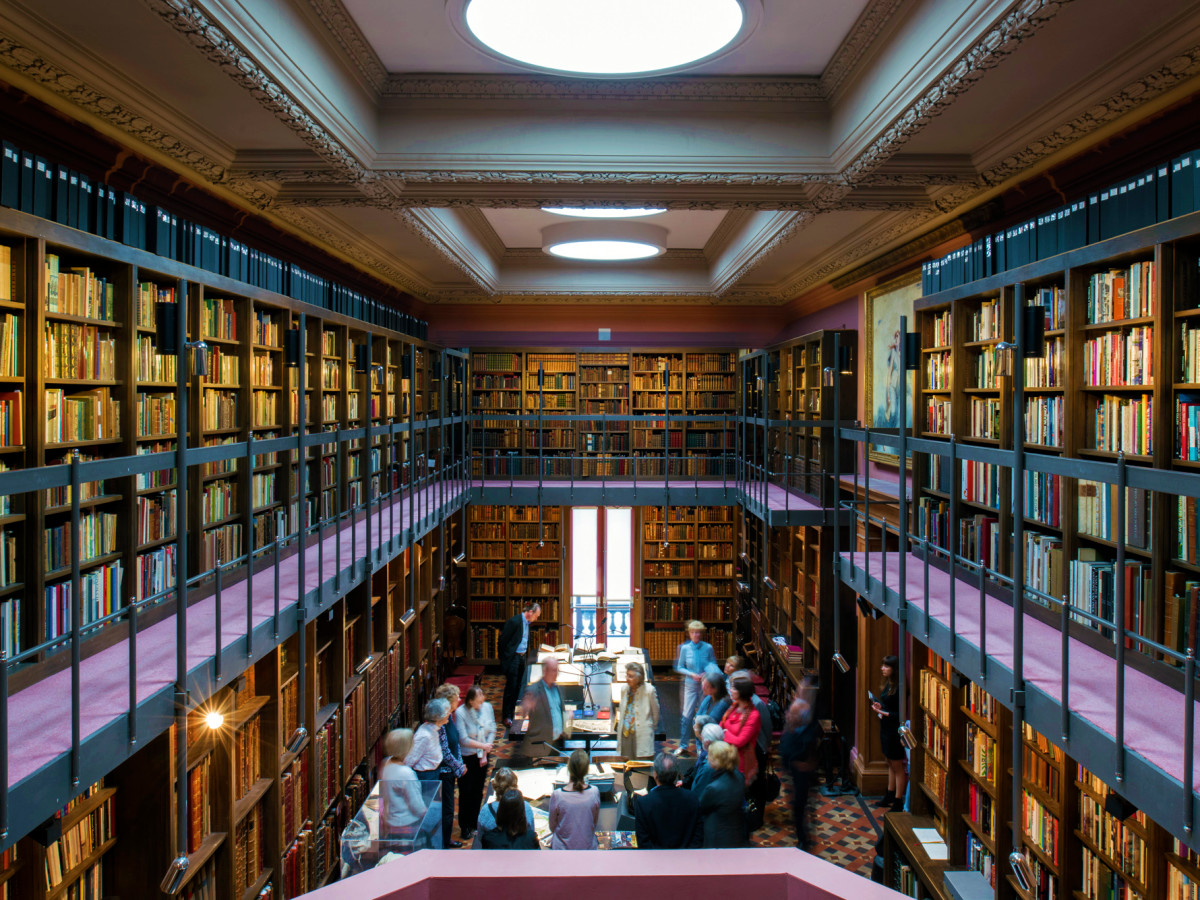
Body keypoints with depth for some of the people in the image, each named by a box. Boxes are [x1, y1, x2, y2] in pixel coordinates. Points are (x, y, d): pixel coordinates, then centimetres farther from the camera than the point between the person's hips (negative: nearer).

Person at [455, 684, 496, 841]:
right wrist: (483, 746, -16)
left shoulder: (487, 707, -6)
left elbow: (492, 731, 1)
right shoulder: (460, 713, -20)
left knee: (478, 792, 13)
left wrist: (485, 753, -4)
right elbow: (463, 739, -18)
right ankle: (464, 827, 19)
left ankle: (474, 823, 29)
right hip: (466, 757, -4)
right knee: (466, 793, 4)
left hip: (482, 756, 4)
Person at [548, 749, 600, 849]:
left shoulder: (557, 796, -20)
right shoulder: (594, 792, -15)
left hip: (562, 848, -2)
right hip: (589, 847, 2)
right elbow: (595, 821, 2)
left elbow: (552, 827, -4)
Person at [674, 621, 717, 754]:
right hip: (690, 684, 0)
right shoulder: (685, 648, -2)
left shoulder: (708, 648, -3)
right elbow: (679, 667, 3)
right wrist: (692, 674, -12)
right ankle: (683, 745, 10)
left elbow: (714, 665, 5)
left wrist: (706, 674, -14)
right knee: (687, 714, -1)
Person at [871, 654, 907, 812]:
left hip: (894, 730, -9)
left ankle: (898, 801, 11)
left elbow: (901, 714, -21)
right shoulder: (887, 684, 6)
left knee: (897, 766, 2)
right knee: (890, 764, 20)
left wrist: (884, 713, -24)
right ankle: (890, 796, 32)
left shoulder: (898, 688, -22)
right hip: (885, 728, 9)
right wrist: (879, 706, 2)